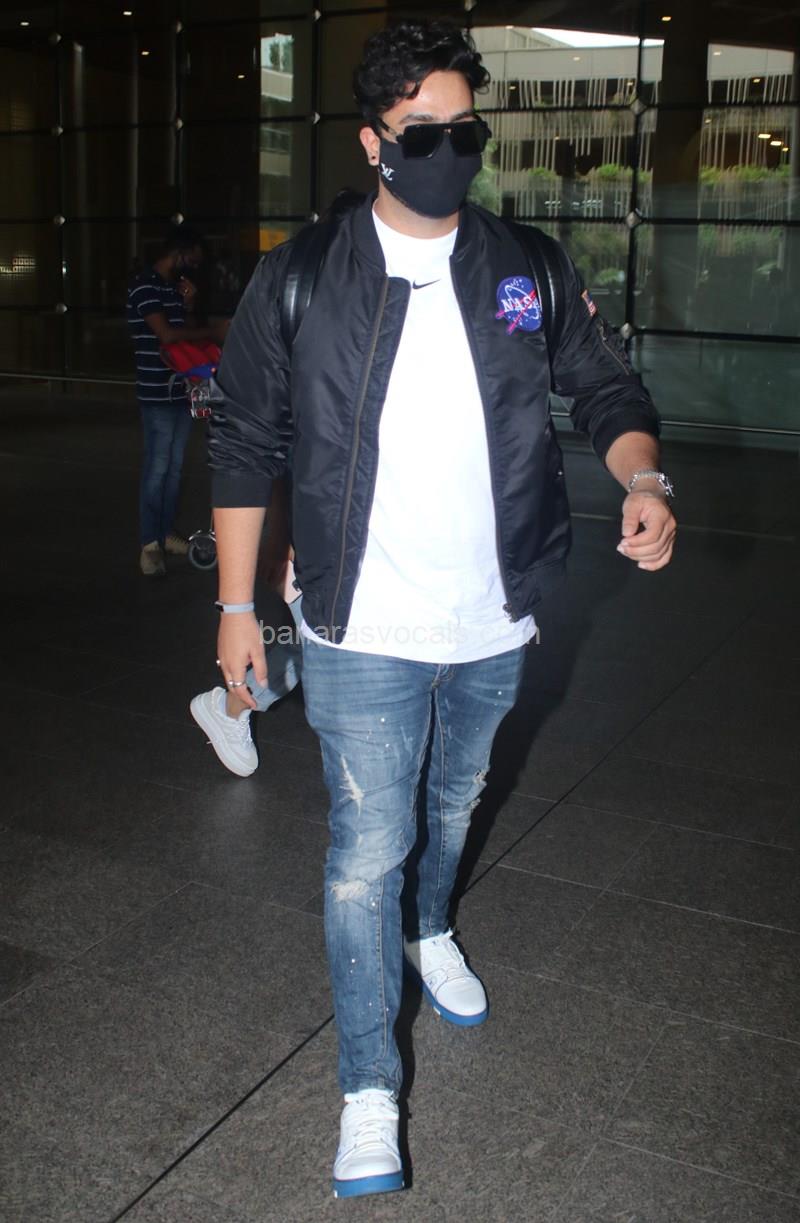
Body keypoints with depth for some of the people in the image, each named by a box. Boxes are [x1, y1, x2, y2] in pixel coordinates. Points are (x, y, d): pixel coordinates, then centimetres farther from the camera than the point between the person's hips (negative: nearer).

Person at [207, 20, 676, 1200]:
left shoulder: (528, 270, -1)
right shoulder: (302, 281, -7)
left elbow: (606, 386, 4)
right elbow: (246, 445, -3)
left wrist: (642, 479, -18)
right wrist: (236, 602, -4)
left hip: (493, 626, 4)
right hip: (365, 635, -3)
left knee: (454, 805, 25)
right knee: (367, 854, 0)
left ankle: (431, 932, 55)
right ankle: (369, 1090, 17)